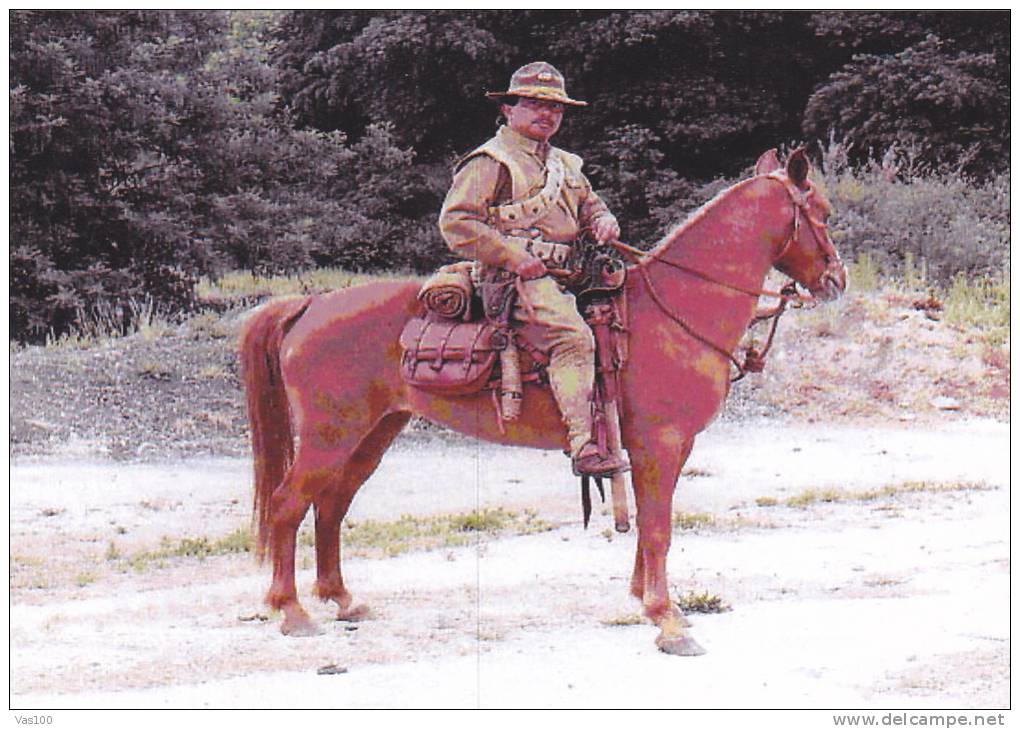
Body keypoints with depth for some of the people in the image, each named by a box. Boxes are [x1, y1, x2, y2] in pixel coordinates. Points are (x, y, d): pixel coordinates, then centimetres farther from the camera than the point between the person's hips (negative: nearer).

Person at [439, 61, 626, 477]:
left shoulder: (565, 166, 25)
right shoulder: (491, 162, -1)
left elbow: (590, 206, 35)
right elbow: (455, 222, -8)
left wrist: (603, 222, 8)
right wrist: (512, 255, -17)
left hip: (564, 273, 9)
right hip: (517, 275, -9)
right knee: (573, 336, -30)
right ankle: (583, 445, -37)